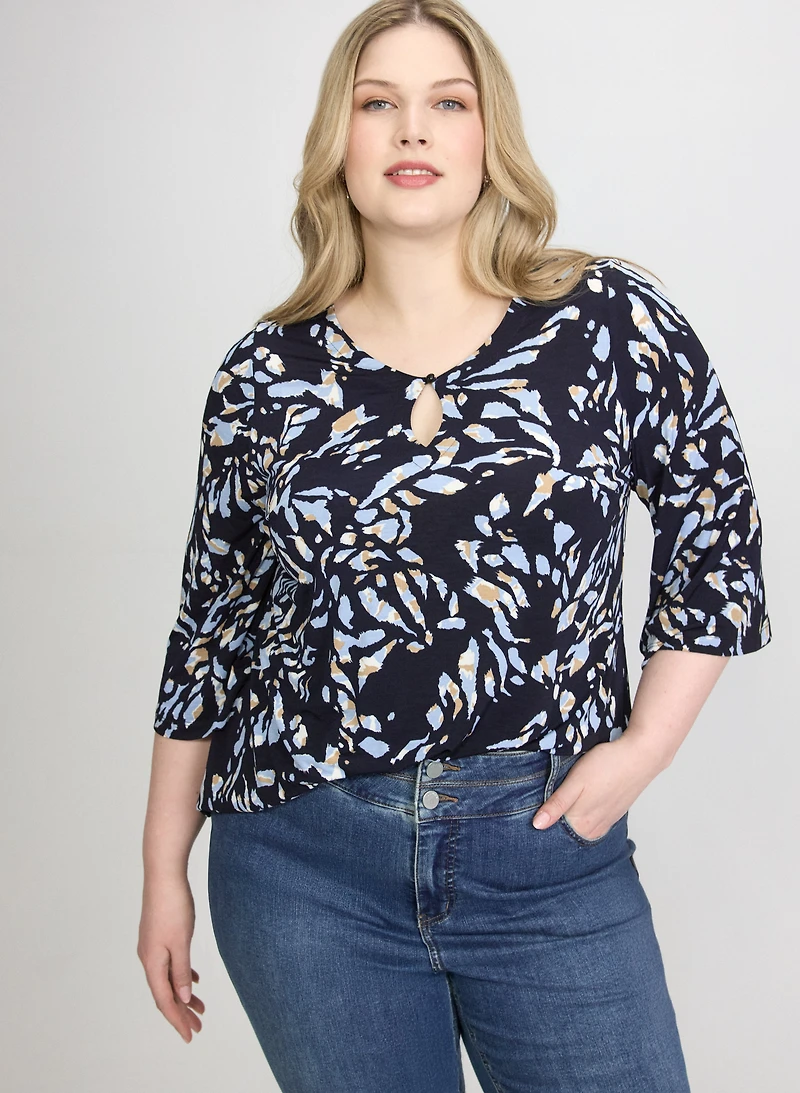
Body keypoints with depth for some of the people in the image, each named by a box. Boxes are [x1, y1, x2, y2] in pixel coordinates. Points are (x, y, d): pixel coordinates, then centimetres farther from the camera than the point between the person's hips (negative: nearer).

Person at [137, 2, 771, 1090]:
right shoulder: (267, 374, 1)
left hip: (551, 857, 0)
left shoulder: (613, 321, -3)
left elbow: (719, 544, 5)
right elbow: (211, 627, 7)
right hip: (303, 868, 1)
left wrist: (640, 751, -4)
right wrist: (165, 868, 9)